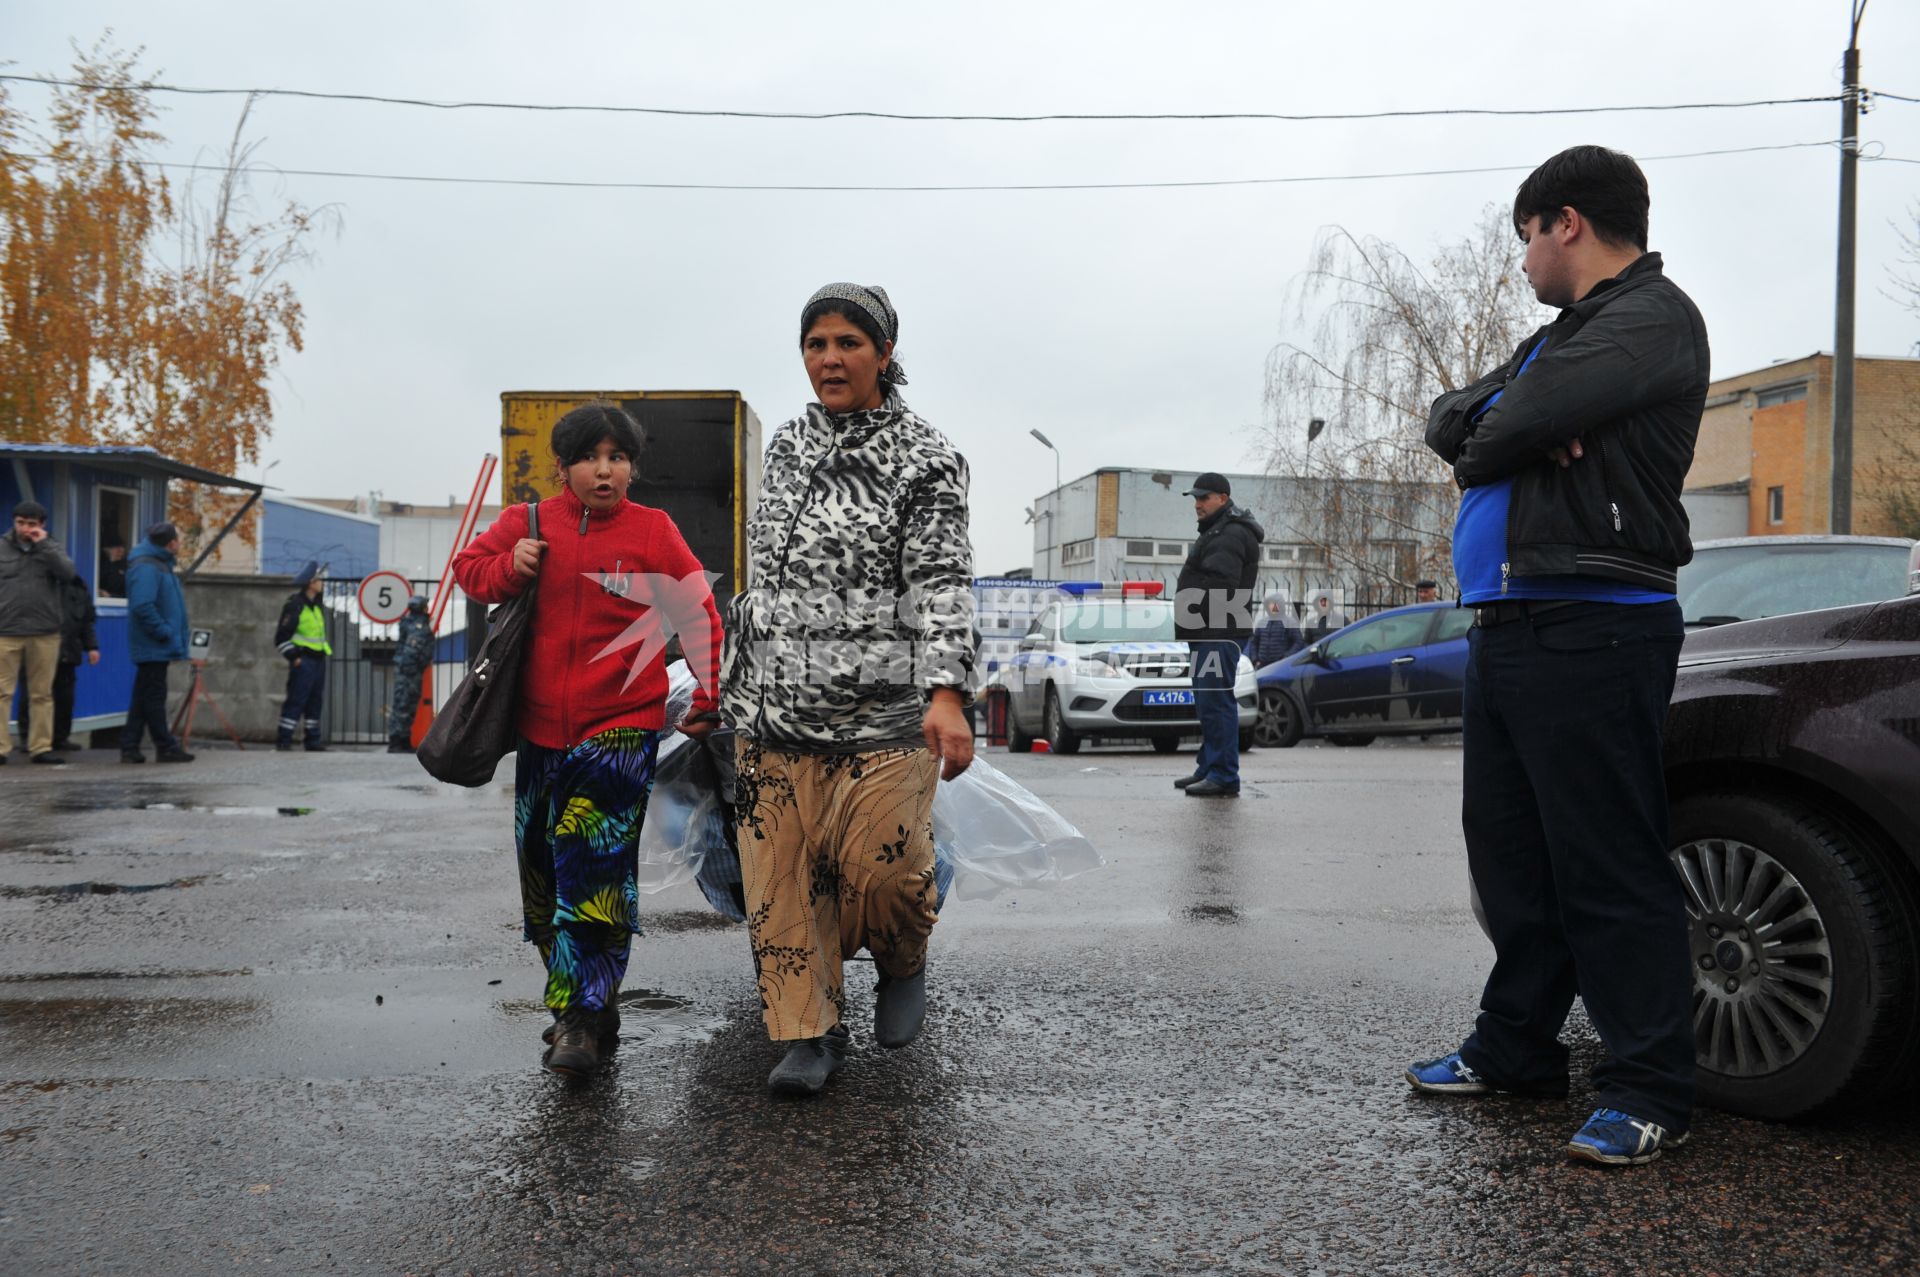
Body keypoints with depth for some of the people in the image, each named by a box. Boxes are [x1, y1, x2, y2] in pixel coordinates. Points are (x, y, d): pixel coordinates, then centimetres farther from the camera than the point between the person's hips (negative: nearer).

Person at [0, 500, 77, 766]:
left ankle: (41, 747, 10)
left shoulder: (51, 548, 10)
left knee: (42, 693, 5)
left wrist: (44, 544, -9)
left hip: (45, 633, 1)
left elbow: (67, 572, -8)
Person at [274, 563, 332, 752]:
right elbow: (282, 637, -13)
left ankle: (313, 740, 17)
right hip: (303, 662, -9)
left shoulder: (318, 606, 16)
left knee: (315, 701, 11)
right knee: (296, 700, -9)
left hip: (318, 660, 9)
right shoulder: (294, 605, -11)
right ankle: (283, 740, -5)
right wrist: (294, 657, -15)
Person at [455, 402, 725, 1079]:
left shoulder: (653, 530, -2)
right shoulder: (528, 524, 5)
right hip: (541, 728, 4)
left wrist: (709, 701, 1)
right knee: (542, 871, 10)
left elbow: (700, 615, 2)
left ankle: (581, 1021, -8)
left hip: (623, 726, -4)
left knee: (596, 871, -12)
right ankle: (591, 1005, 25)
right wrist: (510, 568, -5)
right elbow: (469, 566, 17)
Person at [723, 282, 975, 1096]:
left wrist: (947, 694, -22)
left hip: (884, 708, -4)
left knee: (882, 865, -10)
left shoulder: (924, 457, -2)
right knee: (781, 873, 2)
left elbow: (943, 584, -9)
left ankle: (902, 965, 23)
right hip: (774, 705, 5)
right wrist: (736, 677, 25)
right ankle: (809, 1031, 16)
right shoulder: (786, 446, 15)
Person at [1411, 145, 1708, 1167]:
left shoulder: (1652, 319, -5)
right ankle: (1515, 1050, 24)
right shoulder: (1561, 336, 25)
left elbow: (1515, 424, -19)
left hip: (1592, 631, -9)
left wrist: (1485, 442, 4)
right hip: (1508, 624, 9)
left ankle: (1649, 1090, 3)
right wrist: (1519, 427, -6)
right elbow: (1450, 419, 14)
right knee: (1509, 851, 13)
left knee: (1608, 865, -6)